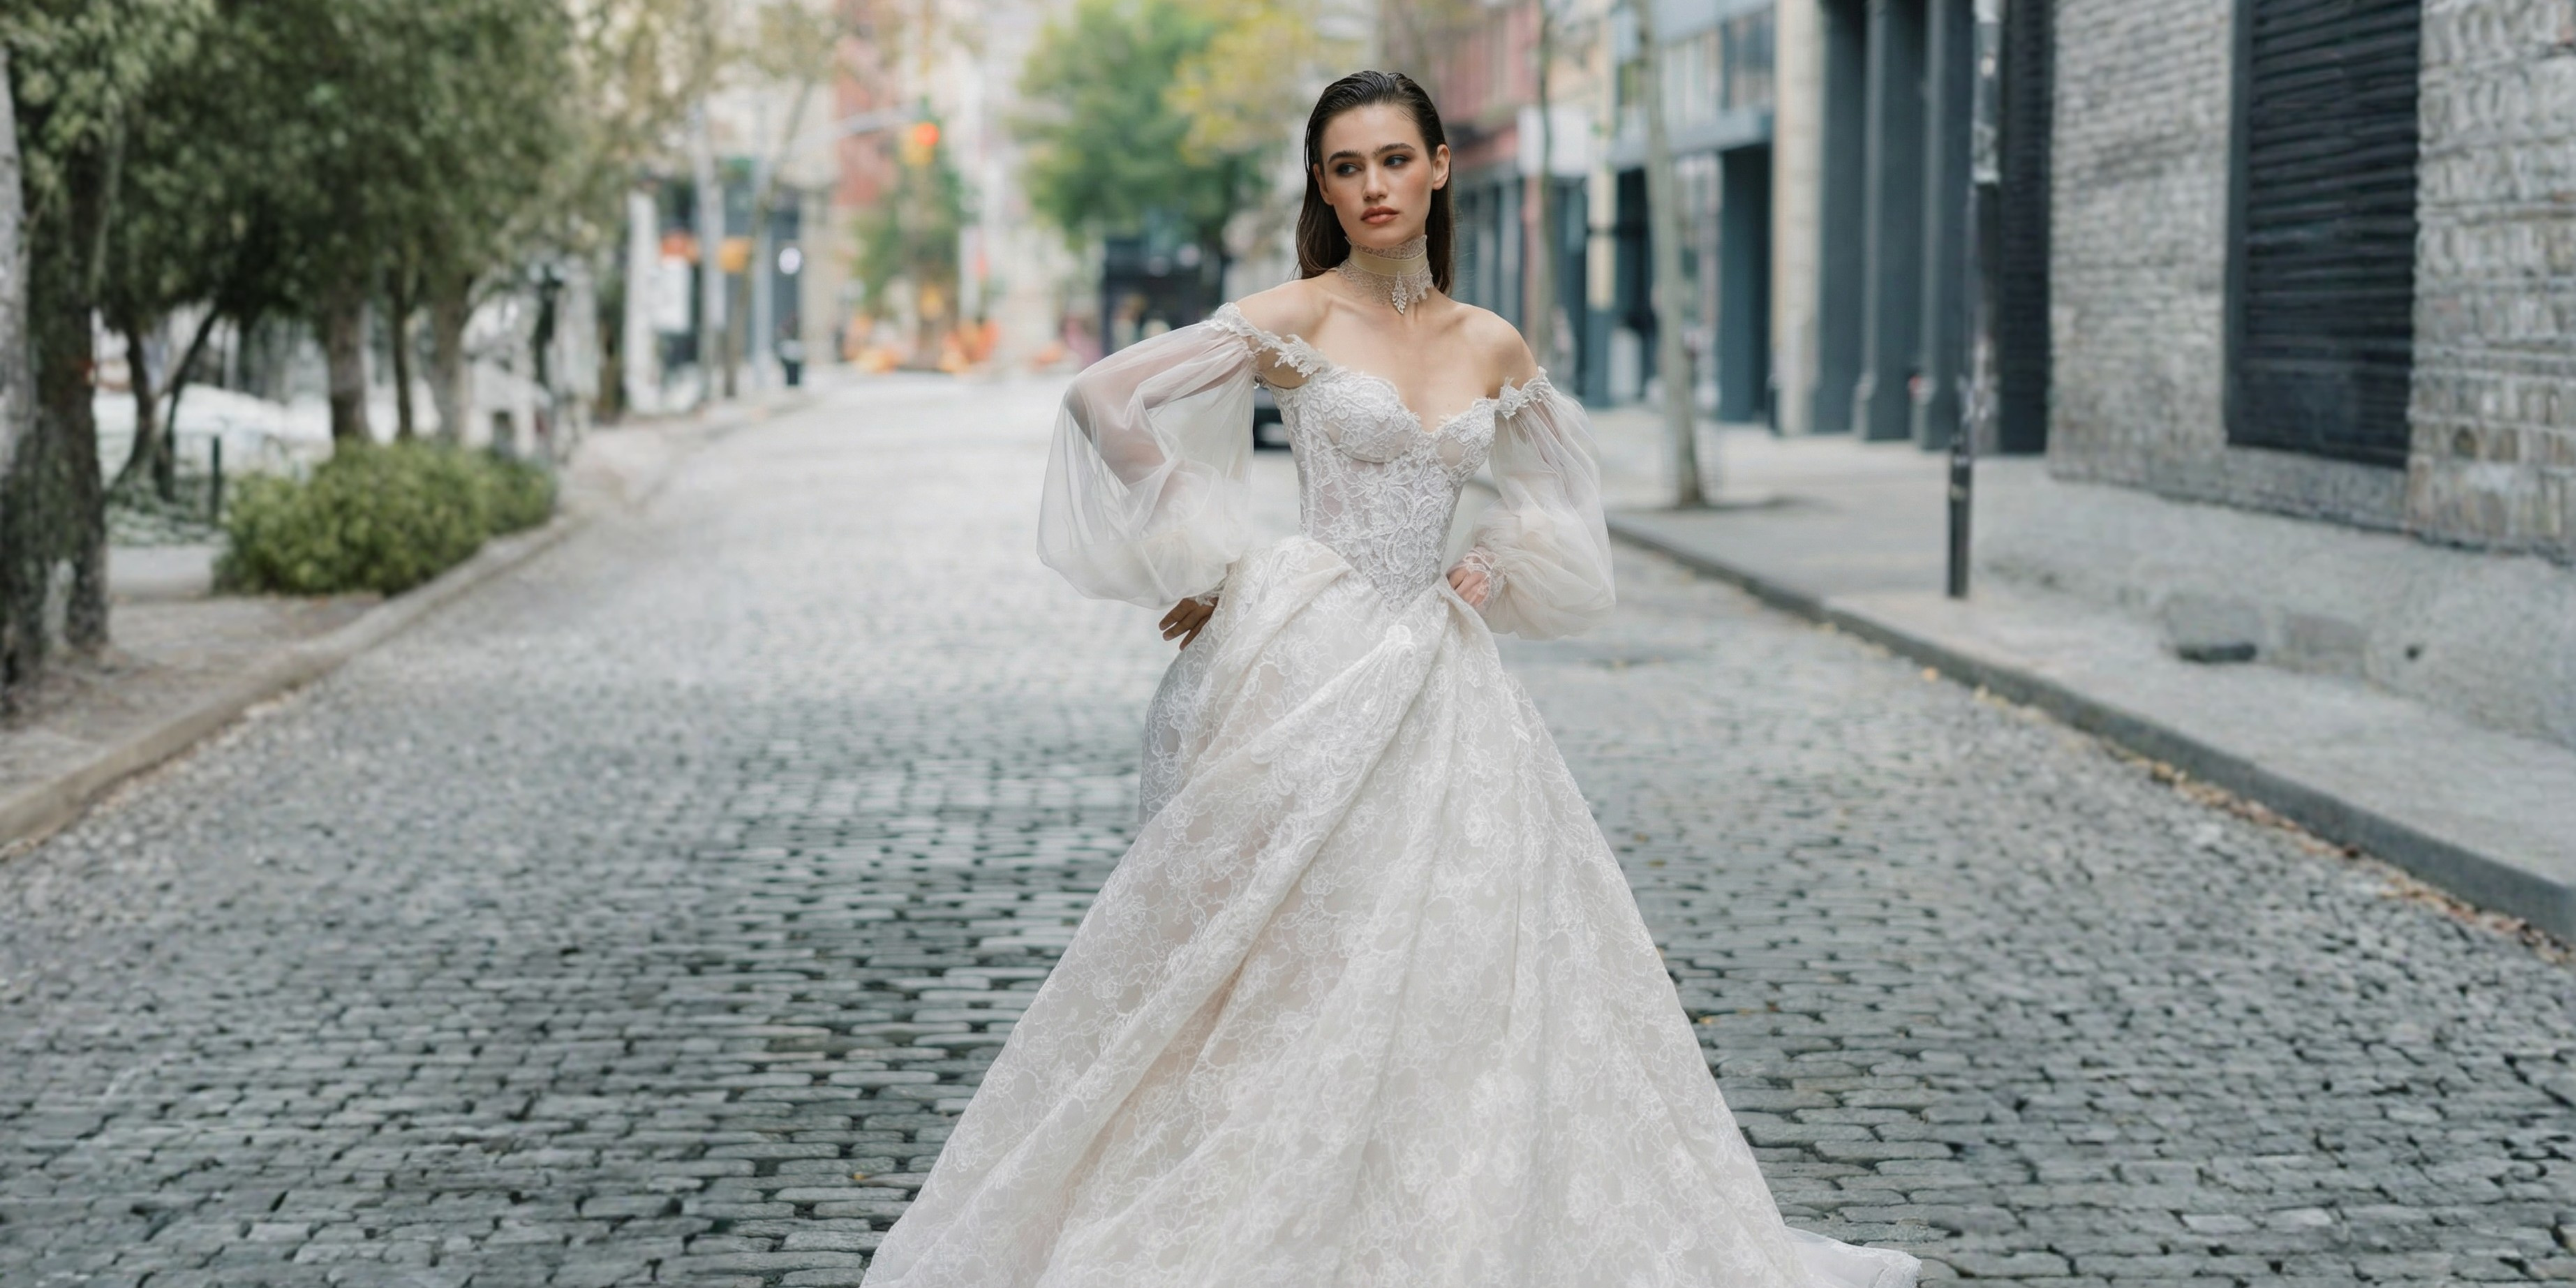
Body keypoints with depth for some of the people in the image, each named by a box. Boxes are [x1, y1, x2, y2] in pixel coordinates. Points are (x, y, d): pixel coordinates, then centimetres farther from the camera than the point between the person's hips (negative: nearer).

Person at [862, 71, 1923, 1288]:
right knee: (1282, 952, -3)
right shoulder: (1297, 319, -5)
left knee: (1478, 961, 4)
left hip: (1436, 673, 5)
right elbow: (1105, 399, -11)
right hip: (1312, 661, -5)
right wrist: (1203, 562, -7)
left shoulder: (1493, 347, 9)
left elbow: (1558, 483, 27)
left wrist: (1491, 573, 10)